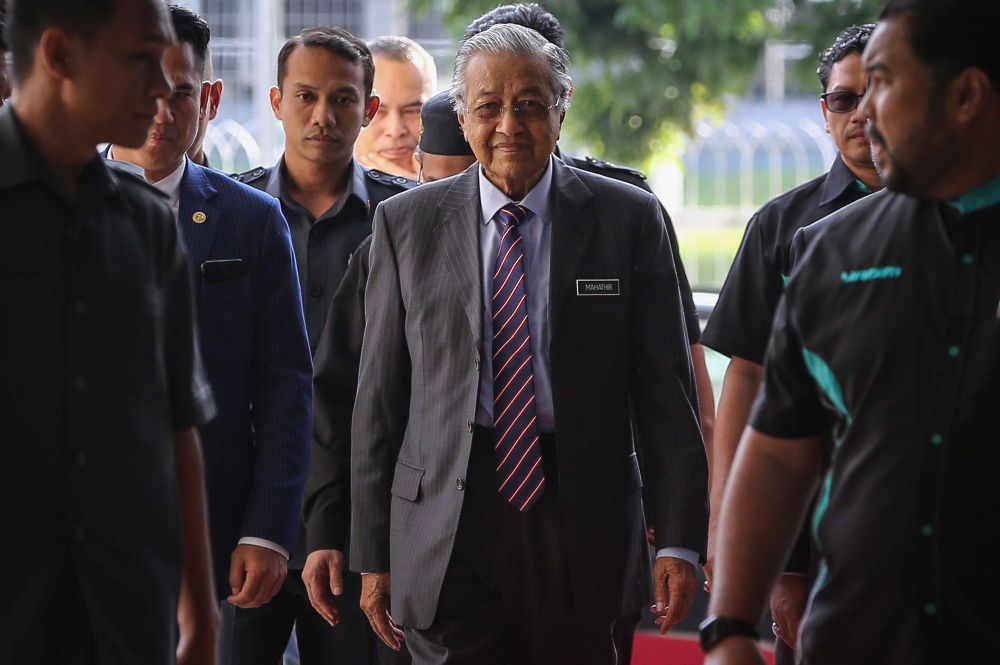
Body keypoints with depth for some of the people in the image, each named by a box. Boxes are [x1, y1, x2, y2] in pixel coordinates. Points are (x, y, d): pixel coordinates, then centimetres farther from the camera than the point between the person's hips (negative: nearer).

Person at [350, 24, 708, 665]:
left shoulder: (629, 219, 4)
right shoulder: (407, 223, 6)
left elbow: (666, 390, 2)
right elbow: (380, 397, 8)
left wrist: (680, 541, -4)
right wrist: (372, 555, 4)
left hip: (581, 530, 0)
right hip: (447, 533, 0)